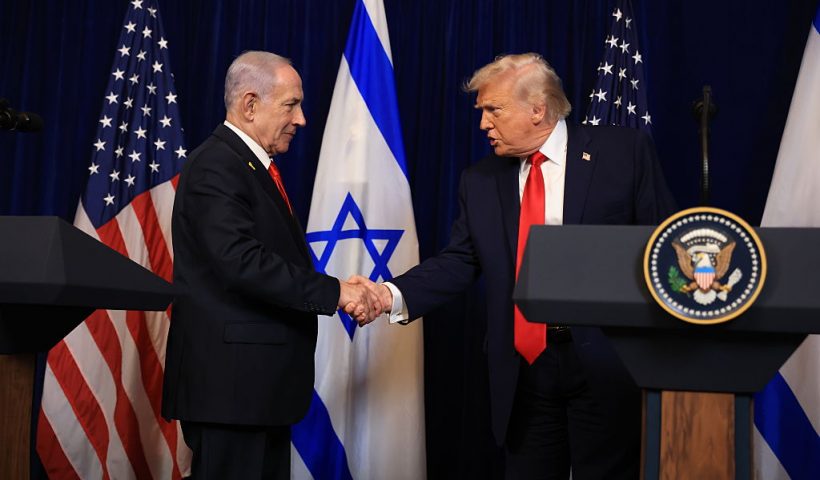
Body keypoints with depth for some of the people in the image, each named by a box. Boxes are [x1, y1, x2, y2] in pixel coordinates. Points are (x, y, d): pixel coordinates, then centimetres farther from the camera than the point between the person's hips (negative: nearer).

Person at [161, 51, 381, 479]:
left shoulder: (256, 166, 17)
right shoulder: (215, 168, -14)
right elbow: (243, 262, -26)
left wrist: (343, 291, 6)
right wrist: (334, 291, -23)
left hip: (261, 379, 10)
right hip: (231, 380, -10)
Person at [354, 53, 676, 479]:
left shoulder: (624, 151, -1)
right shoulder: (481, 180, 10)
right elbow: (458, 262, 5)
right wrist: (393, 295, -12)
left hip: (606, 362, -3)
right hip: (524, 367, 4)